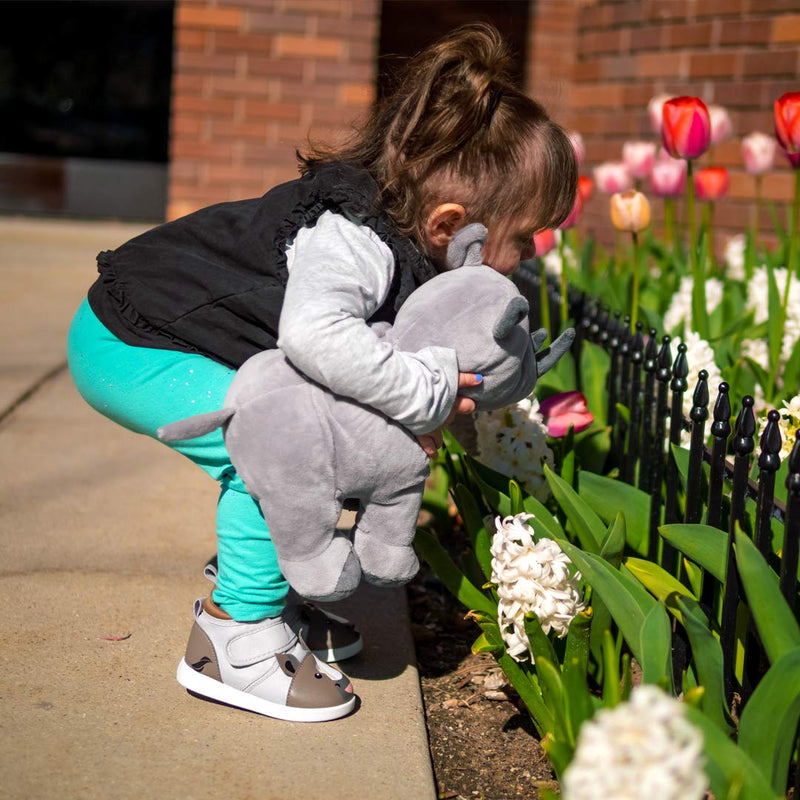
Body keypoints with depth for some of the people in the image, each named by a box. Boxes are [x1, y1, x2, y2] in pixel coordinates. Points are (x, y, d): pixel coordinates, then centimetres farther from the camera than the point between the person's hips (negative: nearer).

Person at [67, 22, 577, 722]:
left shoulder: (400, 246, -1)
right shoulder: (355, 241, -31)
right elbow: (314, 334, -49)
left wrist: (424, 408, -11)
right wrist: (422, 391, -38)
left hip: (166, 334, 10)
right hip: (126, 345, -10)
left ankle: (261, 597, 24)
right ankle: (234, 640, -9)